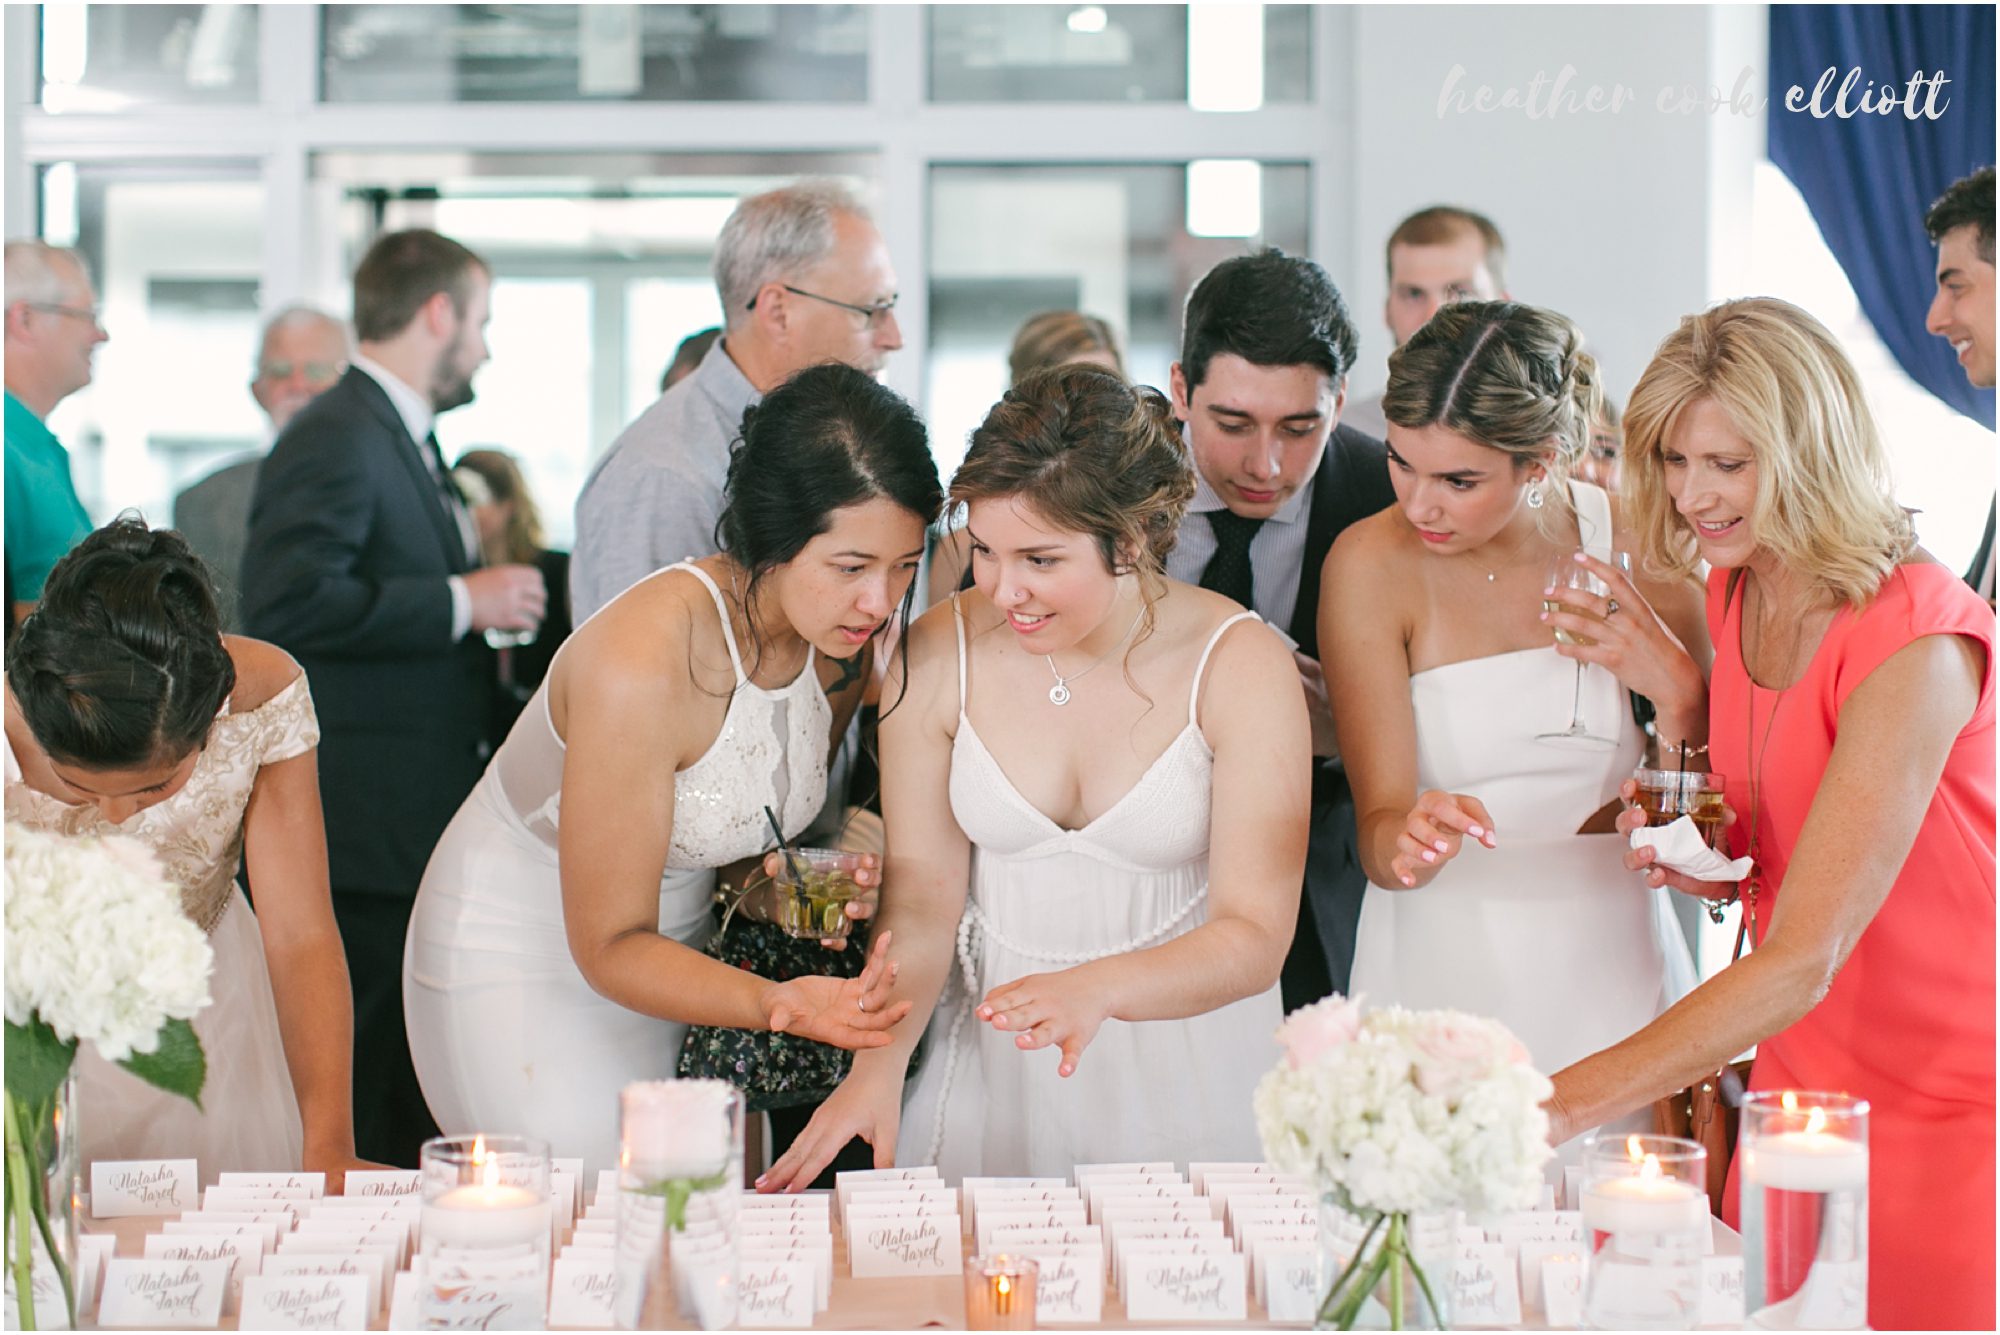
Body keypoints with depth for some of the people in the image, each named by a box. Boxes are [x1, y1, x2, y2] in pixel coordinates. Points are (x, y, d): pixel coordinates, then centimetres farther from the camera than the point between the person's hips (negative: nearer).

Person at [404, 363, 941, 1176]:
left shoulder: (842, 637, -10)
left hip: (674, 947, 7)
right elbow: (609, 946, -25)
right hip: (526, 967, -6)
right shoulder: (641, 660, -31)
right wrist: (775, 1004, -39)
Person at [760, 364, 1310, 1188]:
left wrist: (1099, 986, -33)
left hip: (1182, 1071, -1)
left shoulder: (1240, 665, -12)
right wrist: (878, 1064, -18)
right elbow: (920, 890, -2)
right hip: (992, 1060, 2)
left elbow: (1254, 936, -15)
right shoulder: (939, 655, -6)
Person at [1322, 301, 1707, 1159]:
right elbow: (1380, 835, -13)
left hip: (1616, 969, 2)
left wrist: (1676, 686, -14)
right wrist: (1412, 838, -34)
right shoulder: (1372, 565, -9)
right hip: (1444, 972, -2)